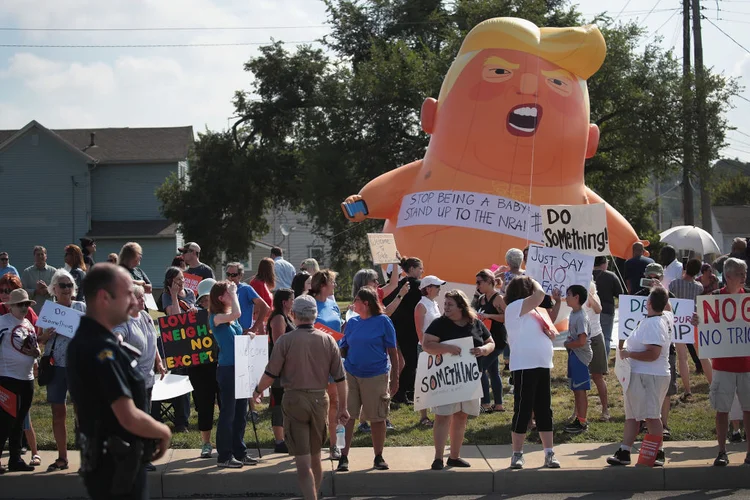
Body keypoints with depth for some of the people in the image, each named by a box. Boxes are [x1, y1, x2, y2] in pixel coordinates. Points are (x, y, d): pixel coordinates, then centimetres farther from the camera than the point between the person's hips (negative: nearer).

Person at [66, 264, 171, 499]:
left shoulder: (86, 340, 11)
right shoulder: (103, 350, -22)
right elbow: (130, 418, -26)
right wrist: (164, 432, -8)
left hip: (112, 461, 10)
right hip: (117, 467, -10)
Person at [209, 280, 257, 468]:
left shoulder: (232, 319, 12)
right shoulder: (216, 317, -11)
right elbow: (236, 314, -30)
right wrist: (233, 294, -17)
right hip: (227, 369, -8)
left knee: (241, 413, 12)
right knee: (227, 413, -3)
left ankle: (239, 452, 21)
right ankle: (224, 456, 4)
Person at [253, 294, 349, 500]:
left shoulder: (285, 341, -10)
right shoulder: (328, 340, 0)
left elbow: (270, 374, -8)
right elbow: (340, 379, 1)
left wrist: (257, 391, 12)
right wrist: (343, 408, 10)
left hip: (294, 400, -3)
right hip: (320, 399, 4)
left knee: (302, 461, -3)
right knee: (316, 457, 19)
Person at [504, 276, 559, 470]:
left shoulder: (533, 312, 20)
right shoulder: (514, 307, -8)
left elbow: (549, 332, 26)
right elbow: (540, 294, -22)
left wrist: (551, 333, 4)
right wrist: (534, 282, -3)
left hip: (543, 366, 8)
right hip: (525, 367, -8)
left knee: (544, 410, 8)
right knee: (523, 410, -5)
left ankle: (549, 454, 10)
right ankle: (517, 454, 1)